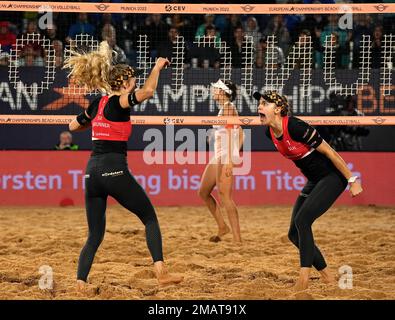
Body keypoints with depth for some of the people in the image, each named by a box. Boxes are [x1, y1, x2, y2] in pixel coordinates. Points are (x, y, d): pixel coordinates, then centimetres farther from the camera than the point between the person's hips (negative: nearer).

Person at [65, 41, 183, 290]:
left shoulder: (97, 104, 14)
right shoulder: (118, 103, -6)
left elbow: (73, 126, 29)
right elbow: (148, 91, -23)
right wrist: (157, 67, -7)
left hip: (92, 172, 7)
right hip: (115, 170, -7)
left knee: (95, 235, 10)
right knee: (150, 217, 8)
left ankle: (80, 283, -3)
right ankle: (160, 270, -3)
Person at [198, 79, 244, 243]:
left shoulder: (227, 108, -10)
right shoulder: (224, 109, 18)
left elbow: (231, 135, -19)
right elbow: (240, 133, 24)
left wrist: (229, 160, -26)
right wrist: (237, 153, 20)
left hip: (226, 156, -11)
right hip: (218, 156, 11)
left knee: (224, 195, -17)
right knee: (203, 192, 14)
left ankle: (237, 238, -20)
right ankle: (222, 227, 21)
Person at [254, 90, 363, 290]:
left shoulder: (295, 127, -26)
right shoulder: (270, 133, -1)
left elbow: (329, 152, -21)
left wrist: (352, 180, -17)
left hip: (333, 177, -9)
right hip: (314, 182, 9)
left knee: (302, 220, -22)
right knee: (294, 234, 5)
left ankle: (304, 279, -18)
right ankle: (327, 278, 16)